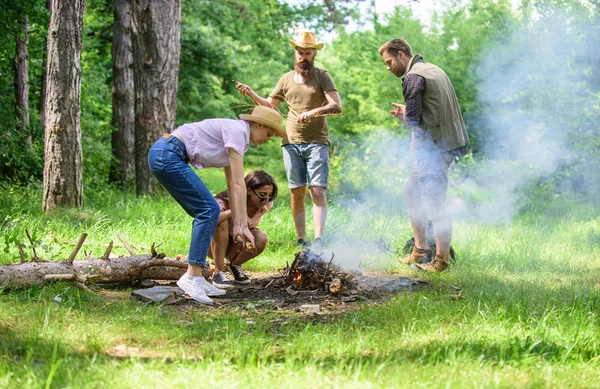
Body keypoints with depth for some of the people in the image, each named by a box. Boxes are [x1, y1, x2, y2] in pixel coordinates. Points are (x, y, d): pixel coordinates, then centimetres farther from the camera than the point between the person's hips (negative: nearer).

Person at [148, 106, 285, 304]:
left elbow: (232, 185, 20)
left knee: (205, 213, 8)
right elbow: (239, 183, -14)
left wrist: (237, 224, 16)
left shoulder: (237, 135, 19)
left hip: (163, 156, 10)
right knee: (208, 209, -12)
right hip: (166, 154, -10)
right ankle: (192, 277, -15)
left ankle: (195, 277, 6)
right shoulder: (237, 130, -11)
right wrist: (243, 224, -12)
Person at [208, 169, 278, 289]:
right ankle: (219, 273, -25)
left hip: (236, 244, 4)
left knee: (261, 239, -28)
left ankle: (235, 265, 2)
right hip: (213, 244, -4)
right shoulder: (229, 202, -31)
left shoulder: (265, 206, -15)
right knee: (221, 222, -38)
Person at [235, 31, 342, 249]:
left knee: (318, 192, -12)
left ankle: (319, 240, -18)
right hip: (291, 143, 4)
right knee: (297, 193, 2)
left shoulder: (322, 77, 2)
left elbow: (337, 106, -9)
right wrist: (251, 94, 6)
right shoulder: (286, 79, 15)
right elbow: (269, 106, 24)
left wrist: (313, 112, -25)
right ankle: (301, 240, 7)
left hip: (317, 142, -3)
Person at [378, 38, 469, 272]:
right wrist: (406, 112, 14)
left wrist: (402, 115, 5)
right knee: (412, 193, 18)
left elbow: (413, 119, -16)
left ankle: (441, 260, -1)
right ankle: (421, 251, 22)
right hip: (447, 142, 11)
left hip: (433, 148, -11)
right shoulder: (434, 70, 19)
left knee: (435, 204, -6)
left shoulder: (413, 77, -12)